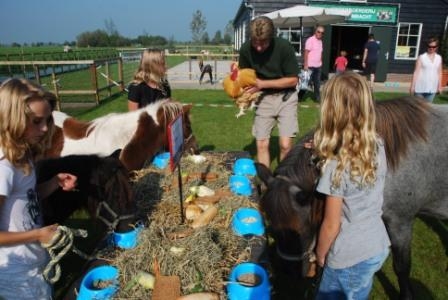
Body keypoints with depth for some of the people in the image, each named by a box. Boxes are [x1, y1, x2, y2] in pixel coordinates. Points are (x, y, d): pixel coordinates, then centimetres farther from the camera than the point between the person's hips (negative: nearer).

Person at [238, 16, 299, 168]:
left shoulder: (284, 47, -20)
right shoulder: (246, 49, -12)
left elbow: (293, 80, -14)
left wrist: (262, 84, -21)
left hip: (285, 97, -2)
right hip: (263, 98, 3)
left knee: (286, 145, -10)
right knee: (262, 145, 0)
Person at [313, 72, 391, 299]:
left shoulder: (337, 165, -27)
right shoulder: (378, 146, -9)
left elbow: (331, 224, -18)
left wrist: (320, 256, 0)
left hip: (349, 258, -6)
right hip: (379, 247, 6)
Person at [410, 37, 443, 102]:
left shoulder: (439, 58, 7)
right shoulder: (422, 57, -5)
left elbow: (439, 73, 11)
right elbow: (416, 72, -6)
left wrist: (440, 86, 11)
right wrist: (412, 86, -9)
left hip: (432, 88, 4)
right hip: (420, 87, -4)